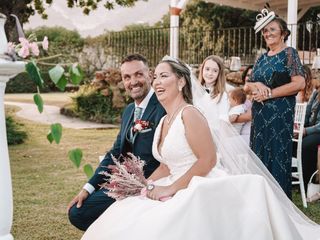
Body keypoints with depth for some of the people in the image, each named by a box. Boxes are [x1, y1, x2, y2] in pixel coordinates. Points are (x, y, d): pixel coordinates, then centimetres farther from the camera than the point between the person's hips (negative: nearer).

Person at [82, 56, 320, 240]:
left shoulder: (189, 113, -14)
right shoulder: (164, 121, 13)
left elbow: (208, 161, -19)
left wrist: (171, 189, -16)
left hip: (204, 191, -8)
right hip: (181, 191, 9)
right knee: (125, 218, 0)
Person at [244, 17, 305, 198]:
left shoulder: (289, 53, -5)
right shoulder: (262, 58, 14)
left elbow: (299, 83, -16)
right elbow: (247, 85, 15)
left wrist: (269, 93, -14)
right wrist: (256, 85, -9)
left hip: (280, 113, -6)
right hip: (260, 114, 7)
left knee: (277, 155, -2)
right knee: (260, 154, 9)